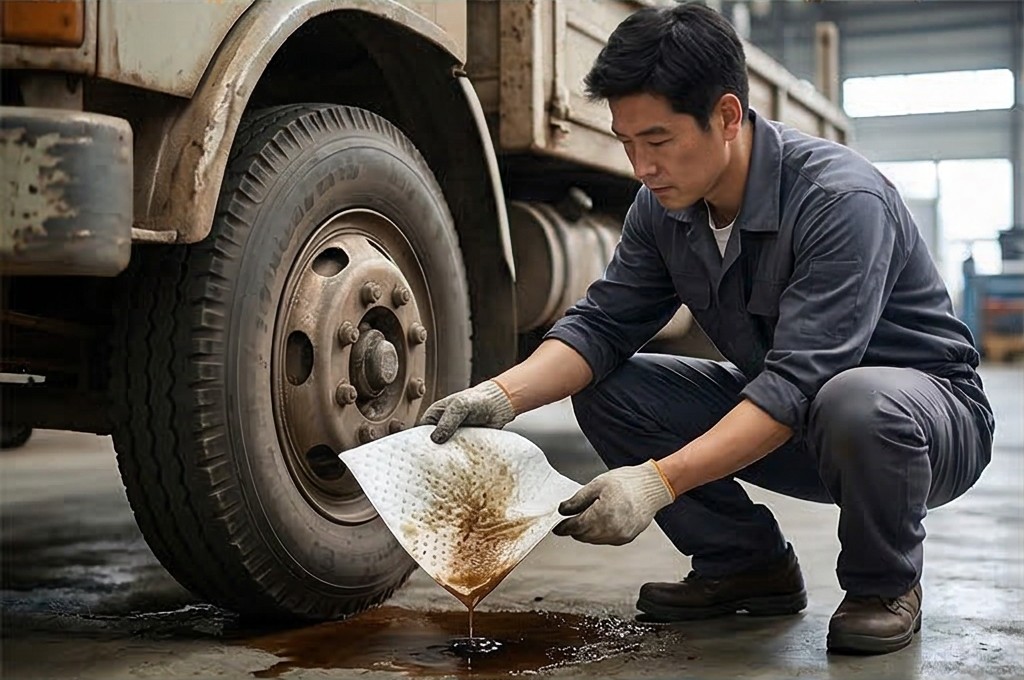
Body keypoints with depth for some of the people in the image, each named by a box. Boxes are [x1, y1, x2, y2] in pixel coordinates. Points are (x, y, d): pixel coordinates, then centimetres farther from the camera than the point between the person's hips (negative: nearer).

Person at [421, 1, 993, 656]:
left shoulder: (842, 200, -30)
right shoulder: (663, 206, -7)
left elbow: (797, 386, -36)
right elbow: (603, 323, -6)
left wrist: (659, 481, -43)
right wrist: (505, 394, -25)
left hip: (926, 403, -6)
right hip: (779, 415, 6)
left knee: (858, 405, -41)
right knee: (603, 388, -8)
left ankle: (885, 585, -9)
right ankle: (747, 565, 5)